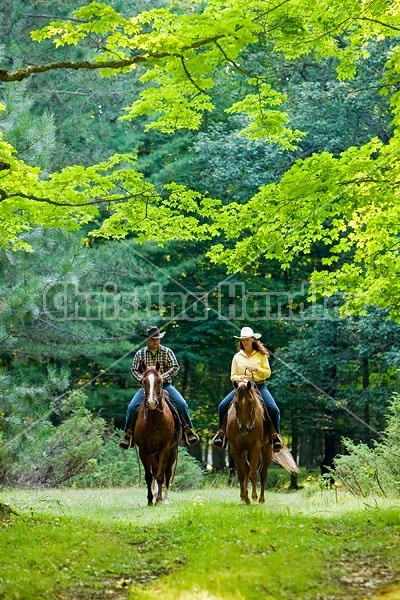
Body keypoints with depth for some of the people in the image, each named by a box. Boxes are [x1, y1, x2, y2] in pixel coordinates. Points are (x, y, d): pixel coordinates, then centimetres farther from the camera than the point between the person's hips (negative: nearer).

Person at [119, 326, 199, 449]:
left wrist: (163, 377, -17)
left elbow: (175, 367, -3)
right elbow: (134, 370, 6)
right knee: (132, 407, -18)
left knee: (182, 404, -20)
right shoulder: (140, 354, 6)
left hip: (165, 385, -1)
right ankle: (128, 433, -2)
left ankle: (188, 430, -4)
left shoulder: (167, 352, 3)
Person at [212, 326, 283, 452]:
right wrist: (241, 377, -13)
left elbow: (268, 373, 3)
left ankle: (276, 435, -7)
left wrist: (257, 368, -15)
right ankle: (221, 432, -4)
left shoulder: (261, 355, 5)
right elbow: (233, 376, 9)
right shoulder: (237, 356, 9)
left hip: (259, 386, -2)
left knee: (274, 409, -23)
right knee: (222, 406, -18)